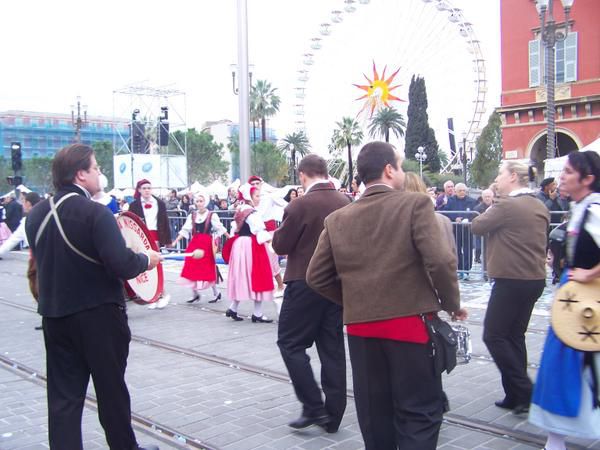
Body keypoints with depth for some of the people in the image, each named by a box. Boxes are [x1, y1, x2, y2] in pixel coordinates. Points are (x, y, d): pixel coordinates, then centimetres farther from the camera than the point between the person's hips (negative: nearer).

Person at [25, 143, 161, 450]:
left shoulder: (36, 214, 2)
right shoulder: (94, 213, -19)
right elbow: (122, 266, -25)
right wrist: (147, 260, -6)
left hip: (54, 315, 5)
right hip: (99, 315, -5)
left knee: (63, 395, 10)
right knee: (112, 389, 12)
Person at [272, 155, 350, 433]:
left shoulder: (301, 205, -15)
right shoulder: (345, 203, 2)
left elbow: (280, 246, -8)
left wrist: (280, 231, 9)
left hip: (305, 283, -6)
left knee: (290, 342, 7)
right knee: (332, 347, 11)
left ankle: (313, 407, 3)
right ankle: (332, 415, 17)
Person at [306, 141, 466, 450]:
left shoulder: (337, 219, 5)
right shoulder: (416, 204, -8)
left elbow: (316, 277, 6)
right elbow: (440, 261, -17)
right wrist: (452, 304, -1)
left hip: (360, 327, 4)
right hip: (410, 323, -4)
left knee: (374, 415, 16)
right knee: (419, 413, 7)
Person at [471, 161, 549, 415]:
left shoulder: (506, 206, -16)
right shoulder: (540, 208, 11)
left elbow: (477, 227, -8)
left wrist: (490, 210, 7)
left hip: (511, 280, -9)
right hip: (535, 279, 9)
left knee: (493, 335, 1)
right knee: (515, 336, 15)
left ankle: (523, 390, -1)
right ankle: (517, 396, 19)